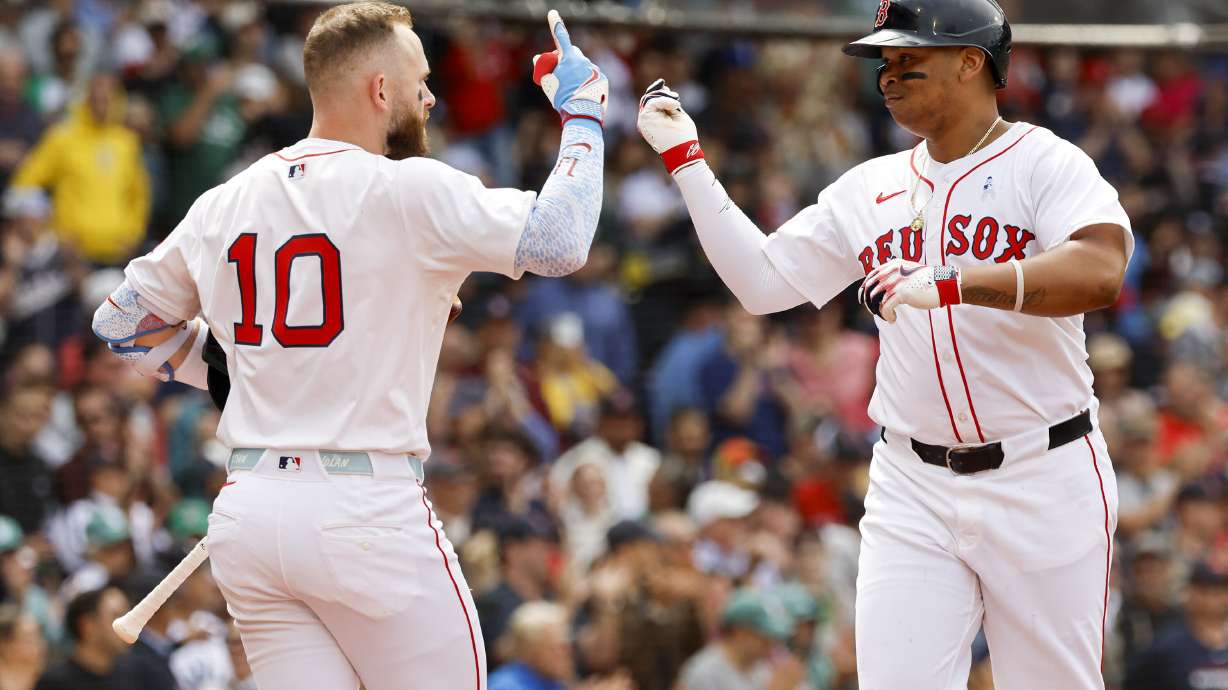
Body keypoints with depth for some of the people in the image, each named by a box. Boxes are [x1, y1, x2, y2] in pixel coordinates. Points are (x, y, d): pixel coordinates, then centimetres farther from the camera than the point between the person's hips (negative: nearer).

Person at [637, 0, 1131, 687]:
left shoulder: (1045, 162, -6)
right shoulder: (869, 188, 12)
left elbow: (1100, 273, -24)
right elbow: (761, 281, 14)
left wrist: (951, 283, -34)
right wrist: (685, 159, 9)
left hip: (1042, 480, -4)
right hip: (913, 491, 4)